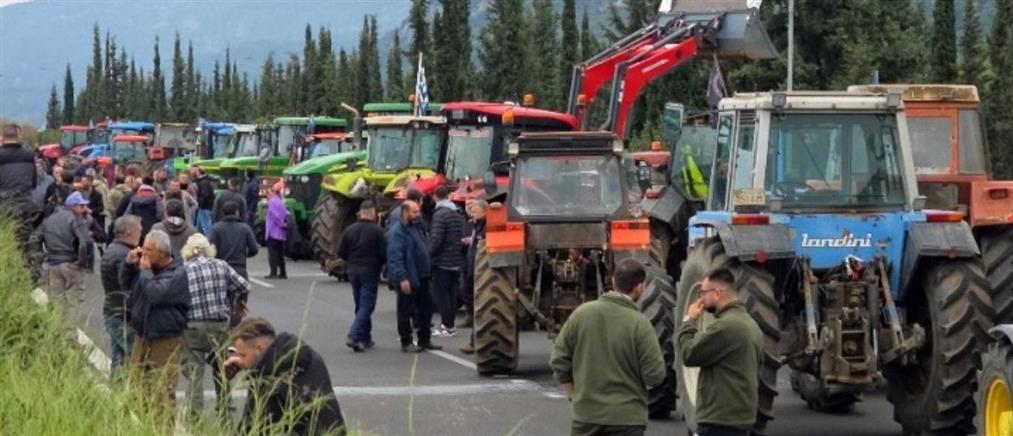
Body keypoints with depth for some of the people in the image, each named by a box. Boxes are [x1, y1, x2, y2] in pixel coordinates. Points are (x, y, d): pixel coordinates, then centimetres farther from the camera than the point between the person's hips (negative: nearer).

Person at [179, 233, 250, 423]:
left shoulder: (183, 270, -3)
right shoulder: (221, 266, 3)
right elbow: (243, 287, 5)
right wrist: (238, 303, 24)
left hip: (192, 327, -3)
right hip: (220, 325, 3)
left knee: (194, 374, -1)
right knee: (221, 371, 19)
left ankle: (195, 419, -8)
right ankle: (224, 417, 26)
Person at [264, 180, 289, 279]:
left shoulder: (272, 201, -12)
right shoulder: (281, 201, 14)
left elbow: (276, 215, -19)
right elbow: (286, 214, 13)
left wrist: (282, 224, -10)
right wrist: (284, 224, 5)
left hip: (273, 232, -8)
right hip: (281, 233, 8)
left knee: (272, 253, -7)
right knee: (280, 253, 13)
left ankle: (274, 272, -12)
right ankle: (282, 273, 14)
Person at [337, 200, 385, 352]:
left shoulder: (349, 230, 2)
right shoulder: (376, 231, -12)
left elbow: (341, 253, 3)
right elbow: (384, 254, -13)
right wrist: (379, 263, 9)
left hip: (353, 271, 5)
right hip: (370, 272, -5)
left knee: (361, 305, 17)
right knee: (366, 305, -4)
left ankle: (365, 338, 22)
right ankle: (354, 336, -17)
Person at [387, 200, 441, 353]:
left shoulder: (417, 228, 14)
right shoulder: (397, 231, -15)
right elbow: (395, 257, -22)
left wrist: (428, 270, 17)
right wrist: (402, 278, -26)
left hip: (421, 277, 9)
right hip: (408, 279, -9)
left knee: (426, 308, 13)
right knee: (406, 311, 0)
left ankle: (424, 340, 22)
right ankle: (406, 343, 7)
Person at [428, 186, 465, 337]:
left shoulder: (440, 214, -14)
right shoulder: (458, 214, 11)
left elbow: (436, 239, -20)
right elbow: (462, 237, 14)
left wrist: (429, 256, -11)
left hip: (442, 262, -8)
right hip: (456, 261, 8)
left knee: (441, 294, -3)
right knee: (451, 293, 12)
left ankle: (446, 326, -6)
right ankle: (450, 324, 15)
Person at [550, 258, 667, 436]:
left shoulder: (581, 313, -1)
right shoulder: (639, 324, -13)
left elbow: (559, 361, 3)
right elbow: (655, 375, -11)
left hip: (585, 414, 3)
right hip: (626, 417, -3)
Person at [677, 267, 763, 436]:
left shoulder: (726, 326, -18)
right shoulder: (749, 323, 15)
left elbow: (689, 354, -15)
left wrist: (689, 321, -1)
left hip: (720, 420, -10)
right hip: (741, 416, 10)